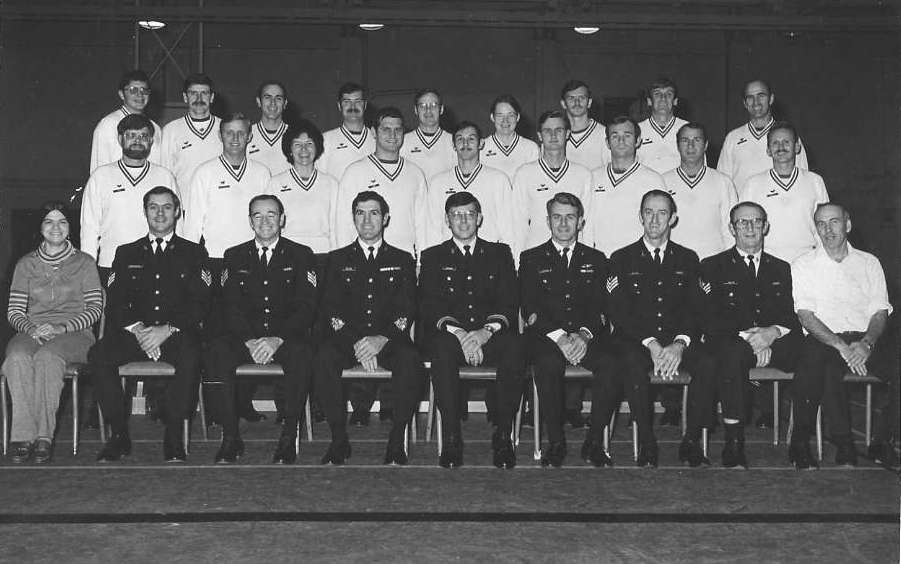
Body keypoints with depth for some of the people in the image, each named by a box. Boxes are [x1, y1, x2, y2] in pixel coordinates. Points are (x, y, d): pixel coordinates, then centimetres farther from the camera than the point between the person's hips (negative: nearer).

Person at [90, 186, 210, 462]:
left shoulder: (193, 253, 14)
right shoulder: (126, 253, 20)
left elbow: (199, 304, 2)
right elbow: (115, 303, 8)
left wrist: (167, 329, -14)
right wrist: (137, 328, -12)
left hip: (176, 334, -2)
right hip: (133, 334, 2)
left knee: (190, 356, -36)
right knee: (99, 355, -27)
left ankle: (174, 437, -24)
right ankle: (119, 434, -16)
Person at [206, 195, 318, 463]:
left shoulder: (301, 255, 9)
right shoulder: (234, 257, 15)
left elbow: (305, 307, -2)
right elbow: (231, 307, 3)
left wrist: (277, 340, -19)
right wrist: (250, 341, -16)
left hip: (286, 338, -2)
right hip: (245, 338, 2)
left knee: (302, 352, -35)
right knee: (218, 349, -30)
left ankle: (288, 438, -25)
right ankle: (230, 437, -23)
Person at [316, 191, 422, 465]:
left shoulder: (402, 260, 17)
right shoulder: (338, 260, 17)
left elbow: (406, 311, 4)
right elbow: (331, 310, 5)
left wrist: (382, 339, -17)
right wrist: (356, 343, -14)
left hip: (389, 340, 0)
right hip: (346, 339, 1)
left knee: (410, 360, -33)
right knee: (324, 358, -32)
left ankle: (396, 441, -22)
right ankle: (339, 440, -20)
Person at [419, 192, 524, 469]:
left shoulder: (499, 253, 18)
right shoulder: (433, 257, 16)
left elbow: (509, 302, 5)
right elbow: (429, 306, 2)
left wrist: (486, 331, -16)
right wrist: (458, 332, -17)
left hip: (490, 336, 1)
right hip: (449, 334, 0)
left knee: (514, 347, -33)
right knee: (443, 347, -36)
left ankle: (503, 436, -21)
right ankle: (451, 439, -27)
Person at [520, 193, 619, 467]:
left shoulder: (595, 259, 19)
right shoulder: (531, 259, 14)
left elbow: (601, 308, 7)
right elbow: (530, 309, 2)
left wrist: (583, 334, -15)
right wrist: (559, 337, -15)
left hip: (588, 337, 1)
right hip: (545, 336, -1)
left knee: (609, 363, -31)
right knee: (549, 364, -35)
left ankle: (594, 442, -18)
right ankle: (555, 443, -21)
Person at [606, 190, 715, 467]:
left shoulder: (687, 259, 17)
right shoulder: (622, 259, 11)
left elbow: (695, 309, 6)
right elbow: (618, 313, -1)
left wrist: (680, 344, -15)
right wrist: (651, 343, -17)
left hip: (679, 340, 2)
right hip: (635, 341, -1)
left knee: (706, 364, -29)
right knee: (634, 365, -35)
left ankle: (692, 440, -16)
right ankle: (646, 443, -22)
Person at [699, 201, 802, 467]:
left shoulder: (781, 269, 25)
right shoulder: (712, 267, 15)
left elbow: (793, 317, 11)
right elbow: (710, 320, 2)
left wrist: (773, 332, -13)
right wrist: (746, 337, -14)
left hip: (775, 344, 2)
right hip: (730, 343, -2)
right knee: (732, 352, -39)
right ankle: (733, 446, -36)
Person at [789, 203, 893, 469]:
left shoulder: (869, 263, 16)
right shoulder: (803, 265, 10)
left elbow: (880, 313, 7)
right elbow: (806, 316, -2)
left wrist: (866, 344, -14)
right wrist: (841, 346, -16)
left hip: (864, 341, 2)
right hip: (822, 341, -2)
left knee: (896, 359, -30)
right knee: (814, 357, -35)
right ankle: (845, 450, -28)